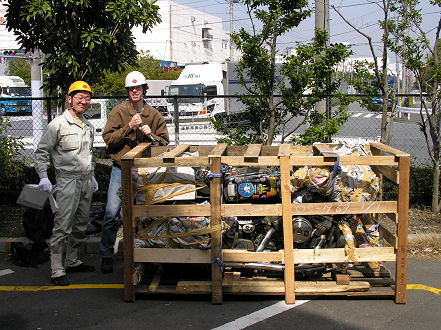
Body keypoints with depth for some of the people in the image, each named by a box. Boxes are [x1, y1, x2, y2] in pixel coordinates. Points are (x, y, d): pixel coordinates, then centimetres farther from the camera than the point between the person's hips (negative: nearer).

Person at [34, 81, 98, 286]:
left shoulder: (88, 126, 16)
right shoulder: (58, 124, -6)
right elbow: (41, 152, -6)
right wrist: (43, 177, -17)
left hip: (86, 180, 7)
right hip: (67, 179, -7)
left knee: (80, 225, 12)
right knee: (63, 226, -10)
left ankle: (72, 261, 25)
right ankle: (57, 270, -7)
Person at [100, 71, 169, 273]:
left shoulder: (154, 115, 8)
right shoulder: (119, 112, 1)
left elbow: (164, 142, 9)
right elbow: (108, 139, -6)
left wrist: (150, 135, -10)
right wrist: (129, 127, -16)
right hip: (121, 169, -2)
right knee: (112, 213, -4)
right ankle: (106, 255, 9)